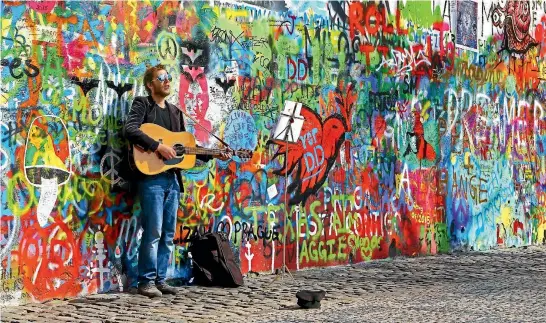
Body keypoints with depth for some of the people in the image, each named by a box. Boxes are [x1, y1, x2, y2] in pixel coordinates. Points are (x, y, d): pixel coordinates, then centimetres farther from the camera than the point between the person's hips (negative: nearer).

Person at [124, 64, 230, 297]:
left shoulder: (175, 112, 20)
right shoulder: (142, 104, -1)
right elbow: (130, 130, -19)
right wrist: (158, 146, -24)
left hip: (173, 178, 7)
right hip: (151, 176, -7)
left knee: (168, 233, 8)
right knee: (153, 231, -9)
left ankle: (160, 279, 15)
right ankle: (147, 281, -2)